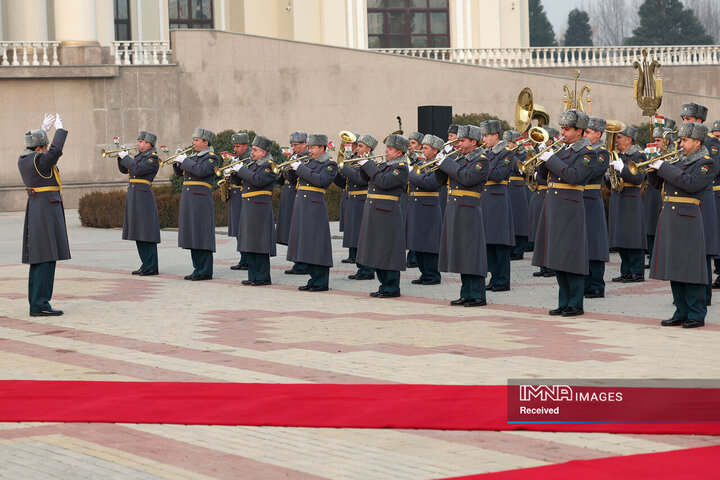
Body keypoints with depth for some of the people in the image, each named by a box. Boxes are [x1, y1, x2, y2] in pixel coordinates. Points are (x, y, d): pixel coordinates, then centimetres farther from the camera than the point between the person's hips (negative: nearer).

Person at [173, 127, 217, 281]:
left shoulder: (211, 158, -6)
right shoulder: (193, 157, 19)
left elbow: (201, 171, -23)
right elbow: (179, 172, 21)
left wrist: (185, 161, -14)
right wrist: (178, 161, 2)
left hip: (201, 199, -8)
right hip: (188, 199, 8)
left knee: (202, 235, -8)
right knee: (192, 234, 9)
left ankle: (205, 272, -6)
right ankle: (198, 269, 15)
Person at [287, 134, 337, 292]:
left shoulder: (329, 164, -5)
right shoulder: (309, 161, 19)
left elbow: (320, 180, -22)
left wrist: (300, 168, -17)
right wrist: (293, 167, 6)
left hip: (315, 206, -8)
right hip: (301, 207, 8)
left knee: (317, 245, -8)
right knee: (306, 245, 9)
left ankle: (322, 283, -4)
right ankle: (314, 279, 16)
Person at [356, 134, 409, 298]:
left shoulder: (401, 168, -11)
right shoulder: (385, 165, 17)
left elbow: (384, 182, -23)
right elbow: (368, 180, 22)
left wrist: (369, 166, -14)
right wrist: (364, 166, 6)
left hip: (388, 215, -9)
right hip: (374, 214, 9)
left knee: (388, 253, -7)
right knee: (377, 253, 12)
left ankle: (392, 289, -2)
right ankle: (385, 285, 19)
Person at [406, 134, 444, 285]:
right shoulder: (421, 164, 17)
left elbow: (429, 183, -23)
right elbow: (410, 183, 19)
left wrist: (412, 174, -15)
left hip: (429, 211, -8)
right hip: (415, 210, 8)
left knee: (429, 245, -5)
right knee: (417, 244, 10)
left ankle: (432, 276, 1)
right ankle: (424, 274, 18)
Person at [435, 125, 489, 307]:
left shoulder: (481, 161, -8)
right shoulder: (461, 160, 18)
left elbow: (467, 178, -22)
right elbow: (444, 179, 18)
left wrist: (446, 163, -15)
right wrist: (439, 163, 2)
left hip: (468, 212, -9)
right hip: (454, 211, 9)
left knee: (471, 254, -8)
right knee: (461, 255, 10)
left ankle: (478, 296, -6)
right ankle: (466, 294, 15)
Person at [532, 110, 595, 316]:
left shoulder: (587, 152, -7)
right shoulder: (562, 149, 16)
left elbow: (574, 176, -21)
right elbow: (543, 174, 17)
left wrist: (552, 159, -17)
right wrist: (543, 159, -3)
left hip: (569, 208, -8)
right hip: (552, 206, 8)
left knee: (570, 258, -7)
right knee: (557, 259, 9)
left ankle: (576, 305, -1)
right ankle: (564, 303, 15)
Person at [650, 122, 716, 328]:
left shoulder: (706, 164, -5)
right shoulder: (681, 161, 19)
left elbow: (690, 183, -21)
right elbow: (659, 183, 22)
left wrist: (665, 168, -17)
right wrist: (655, 168, 2)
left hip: (686, 219, -8)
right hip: (669, 218, 8)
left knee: (690, 267, -7)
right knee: (675, 267, 9)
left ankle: (697, 315, -3)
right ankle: (681, 313, 15)